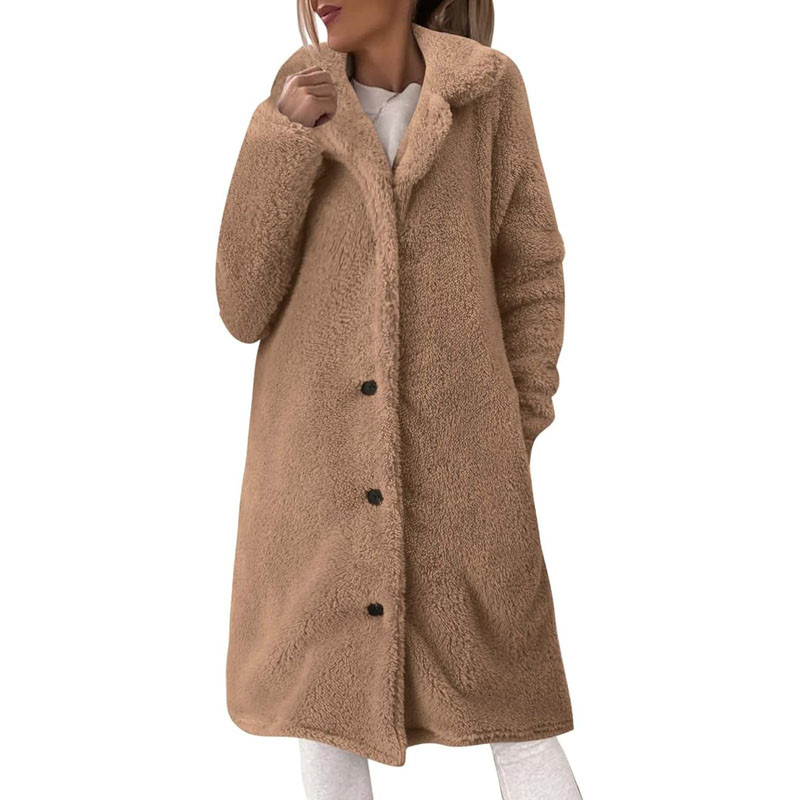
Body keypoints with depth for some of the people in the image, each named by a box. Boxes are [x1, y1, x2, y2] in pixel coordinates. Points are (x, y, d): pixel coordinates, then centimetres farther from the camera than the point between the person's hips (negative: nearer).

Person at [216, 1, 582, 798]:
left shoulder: (488, 90, 0)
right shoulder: (301, 111, 3)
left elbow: (527, 273, 7)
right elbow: (245, 309, -4)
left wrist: (510, 440, 1)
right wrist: (282, 136, -11)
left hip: (451, 459, -1)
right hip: (322, 460, 2)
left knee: (505, 700, 4)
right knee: (327, 697, 10)